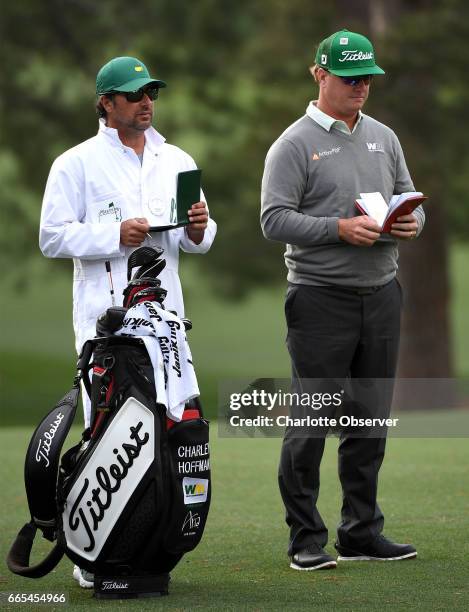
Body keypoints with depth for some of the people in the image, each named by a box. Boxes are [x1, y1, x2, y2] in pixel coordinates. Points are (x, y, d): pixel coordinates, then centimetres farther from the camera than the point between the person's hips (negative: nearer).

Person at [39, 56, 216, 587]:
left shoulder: (177, 162, 17)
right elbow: (53, 235, -4)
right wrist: (116, 235, -14)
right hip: (105, 317, -5)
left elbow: (201, 236, 20)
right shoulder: (76, 164, 2)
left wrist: (197, 230, -3)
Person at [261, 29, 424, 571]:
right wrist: (340, 228, -23)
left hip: (381, 295, 6)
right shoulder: (294, 145, -5)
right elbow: (274, 220, -12)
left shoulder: (384, 138, 15)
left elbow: (409, 199, 20)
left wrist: (412, 222, -4)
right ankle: (306, 540, -1)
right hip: (321, 297, -6)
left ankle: (361, 531, 18)